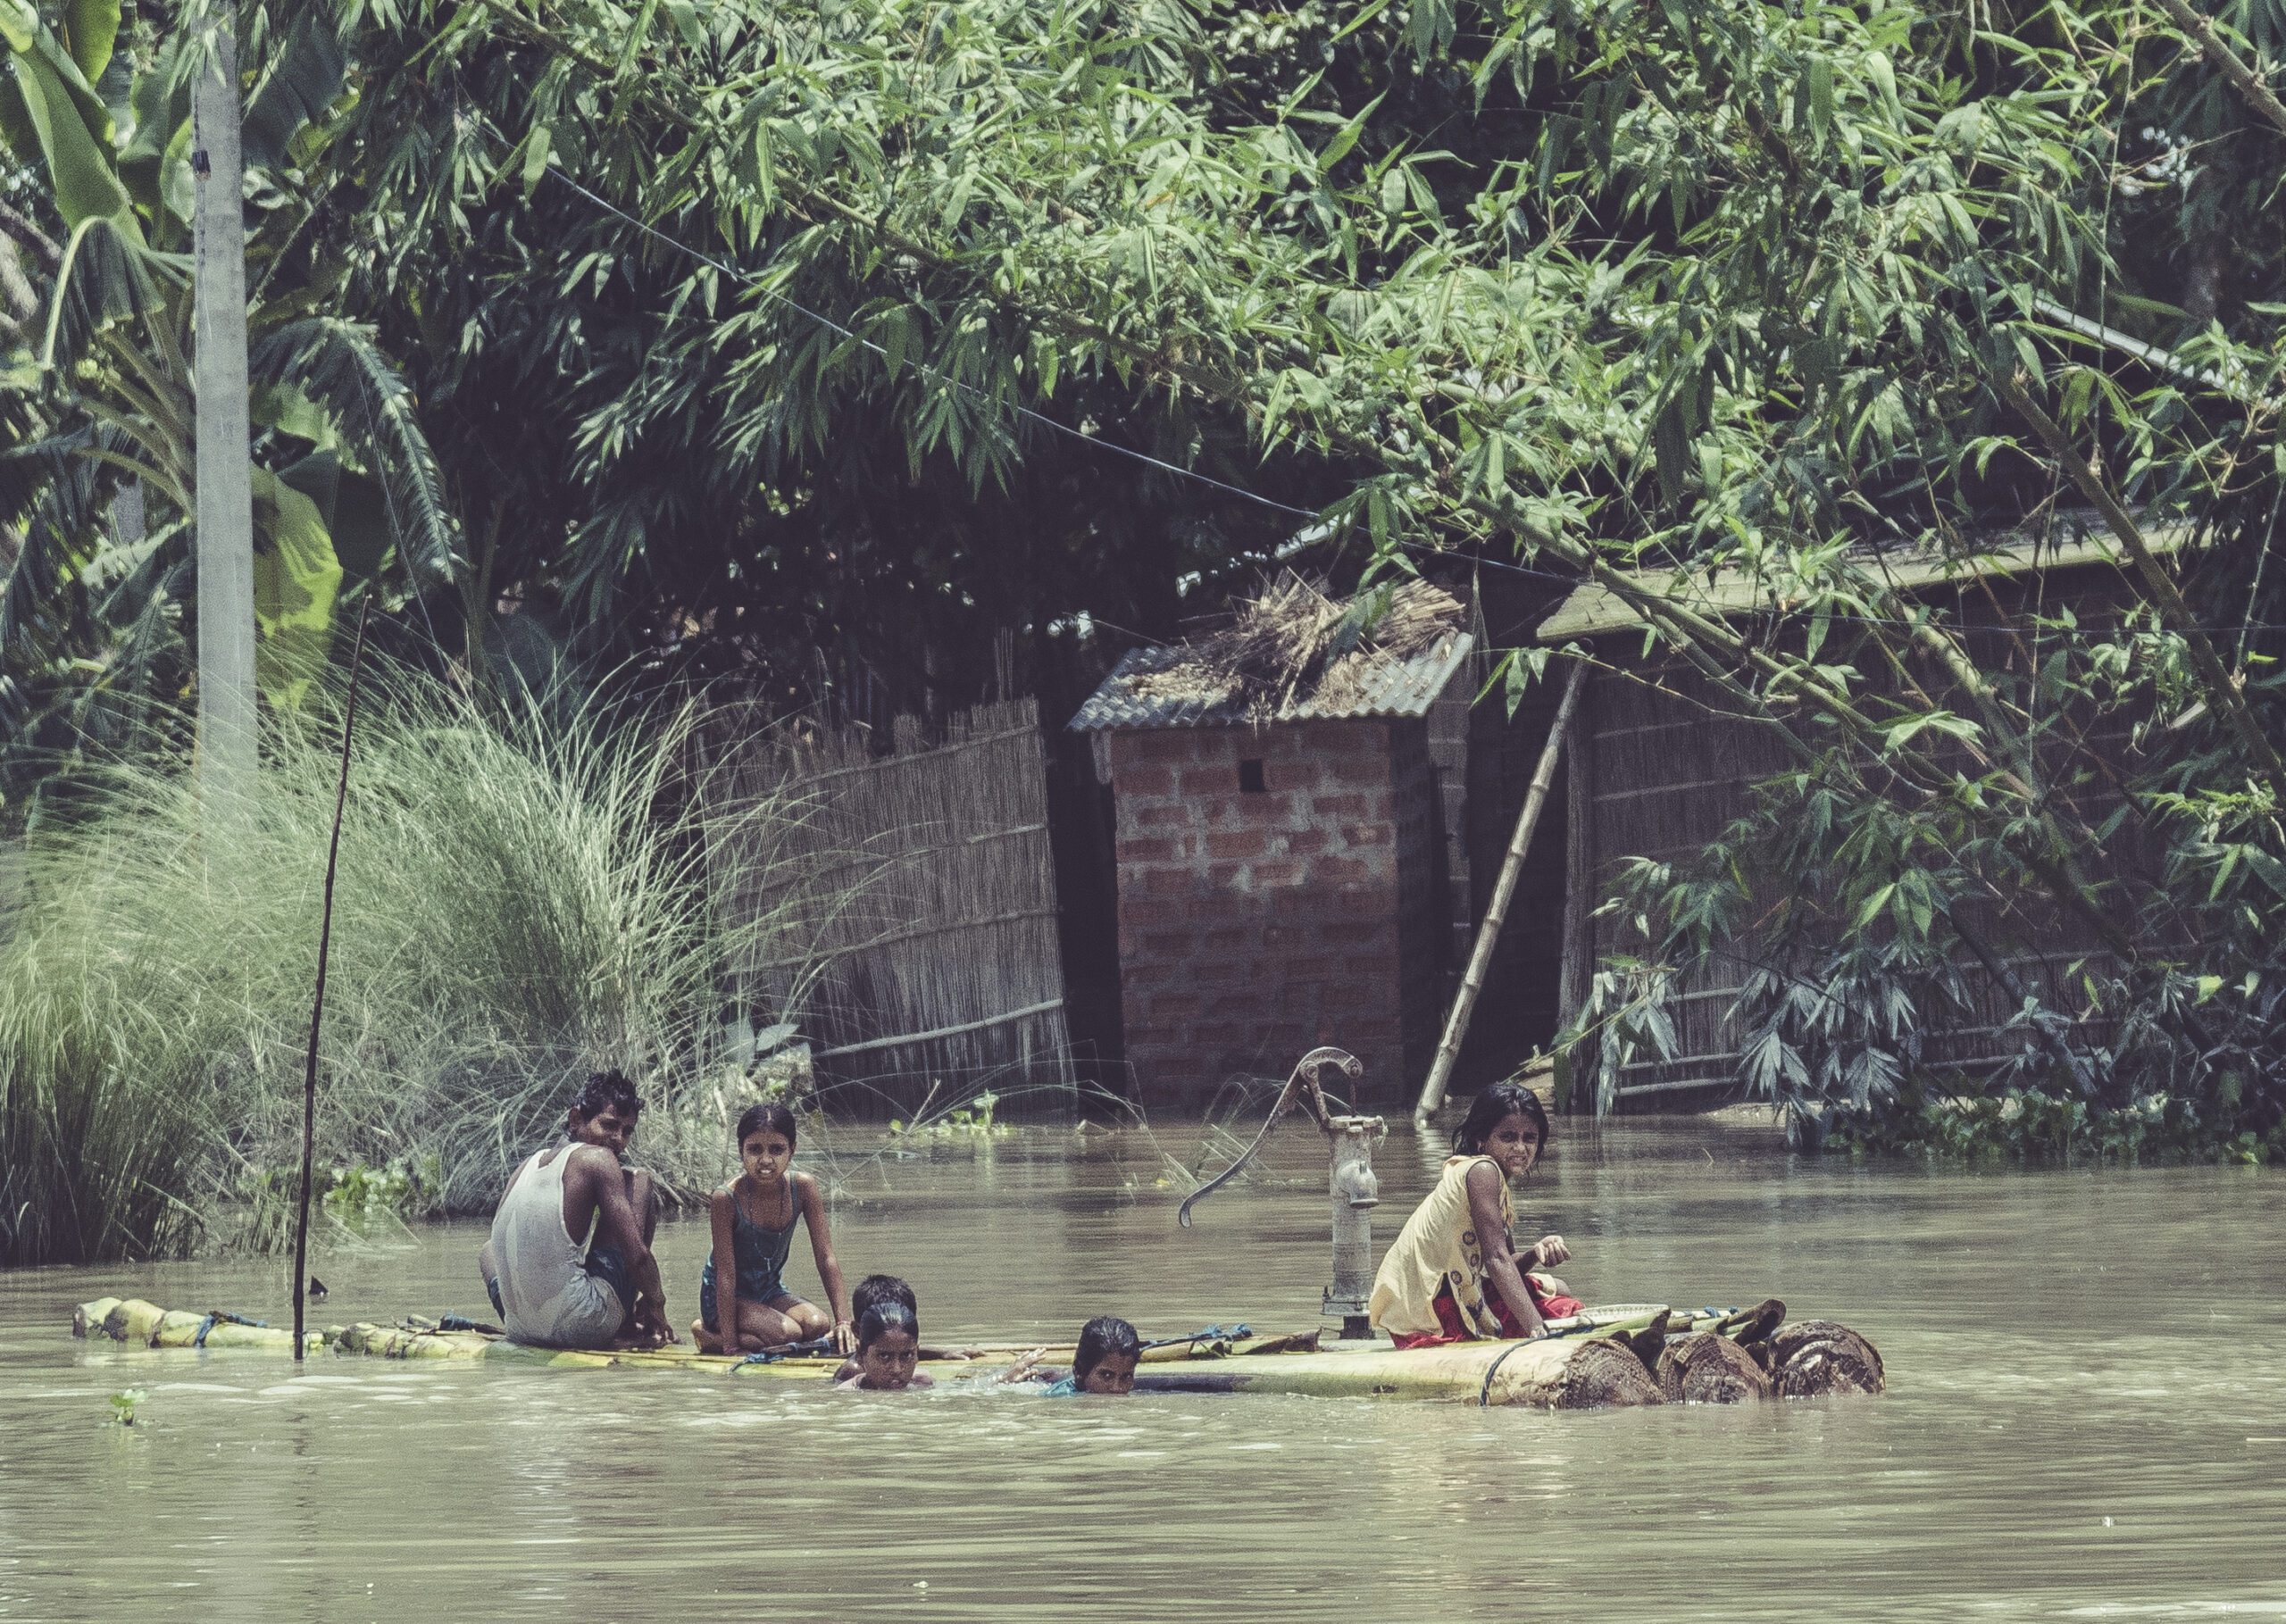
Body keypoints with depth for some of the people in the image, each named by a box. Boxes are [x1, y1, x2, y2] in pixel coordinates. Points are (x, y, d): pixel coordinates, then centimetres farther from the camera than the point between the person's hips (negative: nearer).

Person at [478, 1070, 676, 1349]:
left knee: (489, 1251, 44)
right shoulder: (597, 1160, -5)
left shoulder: (528, 1166, 15)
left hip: (520, 1327, 6)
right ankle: (627, 1328, 13)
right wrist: (656, 1302, 8)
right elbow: (636, 1255, -10)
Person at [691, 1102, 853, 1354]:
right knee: (787, 1333, -29)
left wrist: (843, 1322, -17)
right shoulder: (727, 1198, -25)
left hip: (769, 1291, 6)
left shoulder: (804, 1188, -14)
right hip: (724, 1297, -6)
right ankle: (705, 1333, -5)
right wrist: (730, 1345, -25)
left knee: (819, 1325, -22)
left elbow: (826, 1258, -10)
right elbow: (726, 1274, -23)